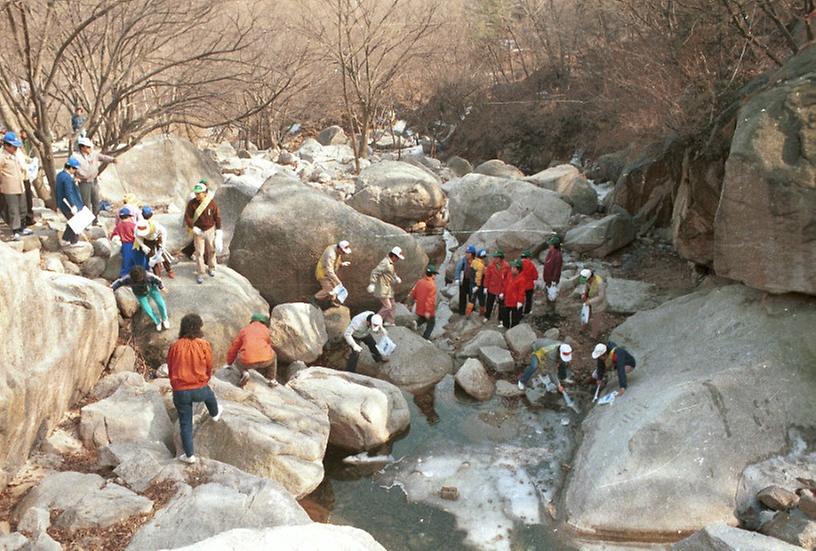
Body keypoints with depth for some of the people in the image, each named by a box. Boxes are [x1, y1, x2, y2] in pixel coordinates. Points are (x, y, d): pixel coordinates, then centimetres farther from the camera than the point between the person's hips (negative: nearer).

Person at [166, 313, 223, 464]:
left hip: (180, 391, 0)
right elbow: (209, 367, 1)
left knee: (185, 424, 12)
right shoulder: (204, 345, -10)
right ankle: (215, 414, 63)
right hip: (200, 389, 0)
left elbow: (170, 368, 5)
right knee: (209, 395, 36)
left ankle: (190, 455, 20)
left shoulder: (175, 347, -8)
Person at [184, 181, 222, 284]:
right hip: (198, 231, -1)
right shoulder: (192, 203, -17)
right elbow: (187, 217, -12)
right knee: (199, 252, -1)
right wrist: (193, 228, -18)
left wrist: (218, 230, -3)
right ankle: (200, 273, 10)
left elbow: (217, 216, -6)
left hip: (210, 230, 1)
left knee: (211, 250, 17)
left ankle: (211, 268, 39)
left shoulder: (211, 203, -16)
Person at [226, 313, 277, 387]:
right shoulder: (266, 330, 22)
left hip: (247, 362, -1)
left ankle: (244, 373, 3)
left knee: (238, 361, 32)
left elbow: (233, 348, 23)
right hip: (265, 360, 1)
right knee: (273, 355, 35)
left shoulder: (244, 330, 20)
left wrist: (229, 363, 39)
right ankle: (271, 379, 31)